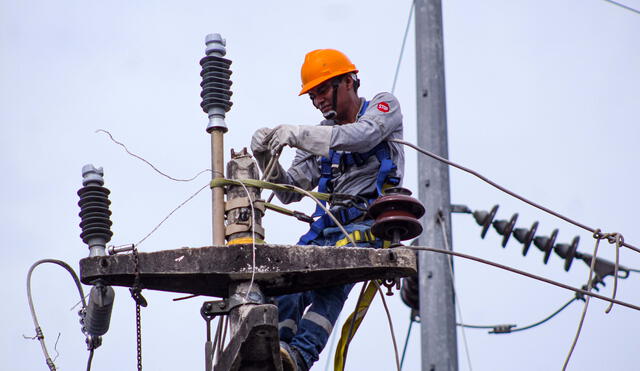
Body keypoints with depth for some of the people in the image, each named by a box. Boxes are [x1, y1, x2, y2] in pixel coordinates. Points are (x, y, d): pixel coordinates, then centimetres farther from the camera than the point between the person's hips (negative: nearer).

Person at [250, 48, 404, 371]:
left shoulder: (384, 106, 11)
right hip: (329, 224, 6)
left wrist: (298, 134, -22)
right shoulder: (321, 135, 25)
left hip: (371, 220, -6)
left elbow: (362, 135, -13)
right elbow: (290, 190, 18)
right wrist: (266, 158, -2)